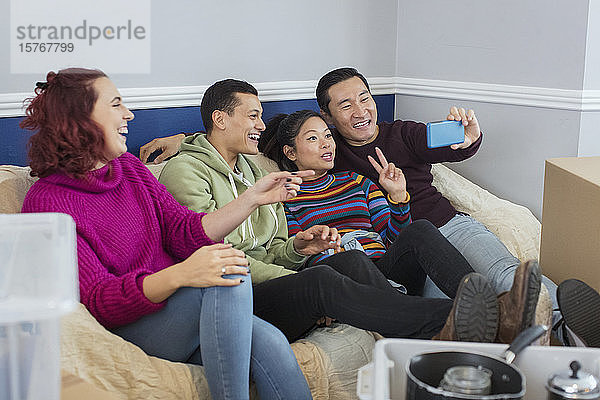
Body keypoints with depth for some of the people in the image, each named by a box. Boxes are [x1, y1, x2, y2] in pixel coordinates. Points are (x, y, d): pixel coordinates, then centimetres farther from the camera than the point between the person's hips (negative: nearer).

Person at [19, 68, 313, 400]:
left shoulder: (129, 168, 13)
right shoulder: (47, 201, -9)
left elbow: (186, 232, 9)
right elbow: (99, 300, -18)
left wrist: (252, 199, -2)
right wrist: (180, 275, -34)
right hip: (124, 331, -6)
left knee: (267, 342, -24)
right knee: (230, 276, -30)